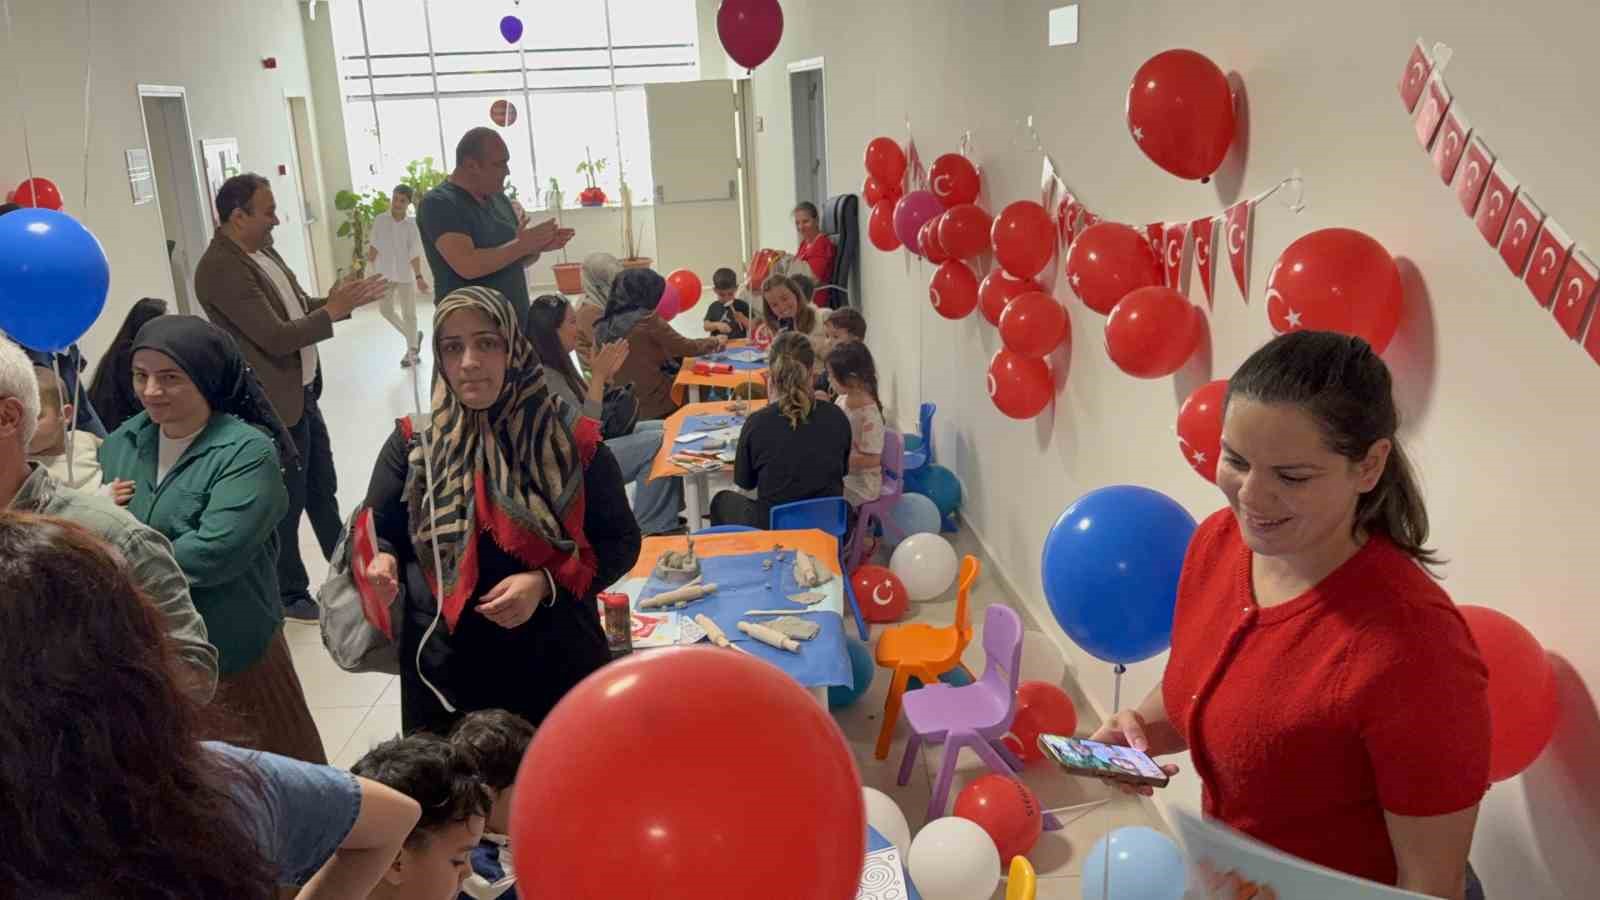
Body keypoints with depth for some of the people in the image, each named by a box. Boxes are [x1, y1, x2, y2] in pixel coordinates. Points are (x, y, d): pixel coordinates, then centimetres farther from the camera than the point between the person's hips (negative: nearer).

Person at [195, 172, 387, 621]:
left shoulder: (261, 248, 6)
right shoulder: (220, 270, -23)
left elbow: (294, 305, 15)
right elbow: (276, 337, -26)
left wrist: (335, 300, -2)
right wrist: (333, 311, -21)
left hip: (302, 394, 9)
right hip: (274, 405, -9)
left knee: (322, 490, 22)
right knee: (286, 503, 7)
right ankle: (290, 594, 25)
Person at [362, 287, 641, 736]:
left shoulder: (570, 442, -7)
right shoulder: (413, 445, -1)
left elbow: (621, 541, -3)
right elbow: (375, 532, 9)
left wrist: (545, 583, -18)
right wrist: (381, 562, -14)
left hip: (557, 669, -1)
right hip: (445, 672, 1)